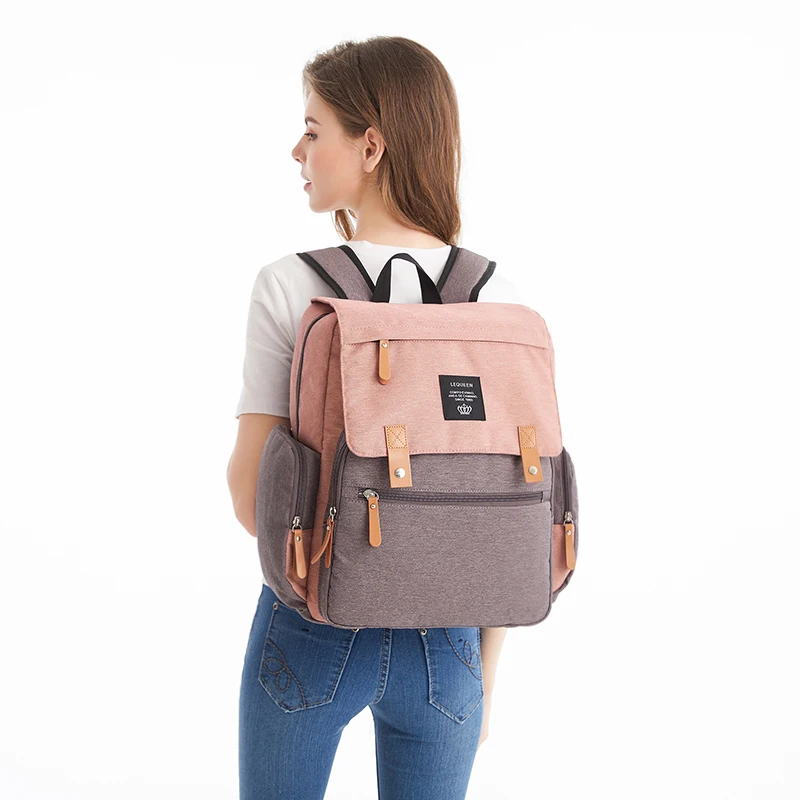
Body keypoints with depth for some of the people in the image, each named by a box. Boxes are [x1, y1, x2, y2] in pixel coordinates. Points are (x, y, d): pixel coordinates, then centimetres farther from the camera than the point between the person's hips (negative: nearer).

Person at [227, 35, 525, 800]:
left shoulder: (289, 289, -15)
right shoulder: (495, 297, -6)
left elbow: (251, 500, -14)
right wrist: (486, 671, 7)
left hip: (313, 629, -2)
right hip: (442, 641, 2)